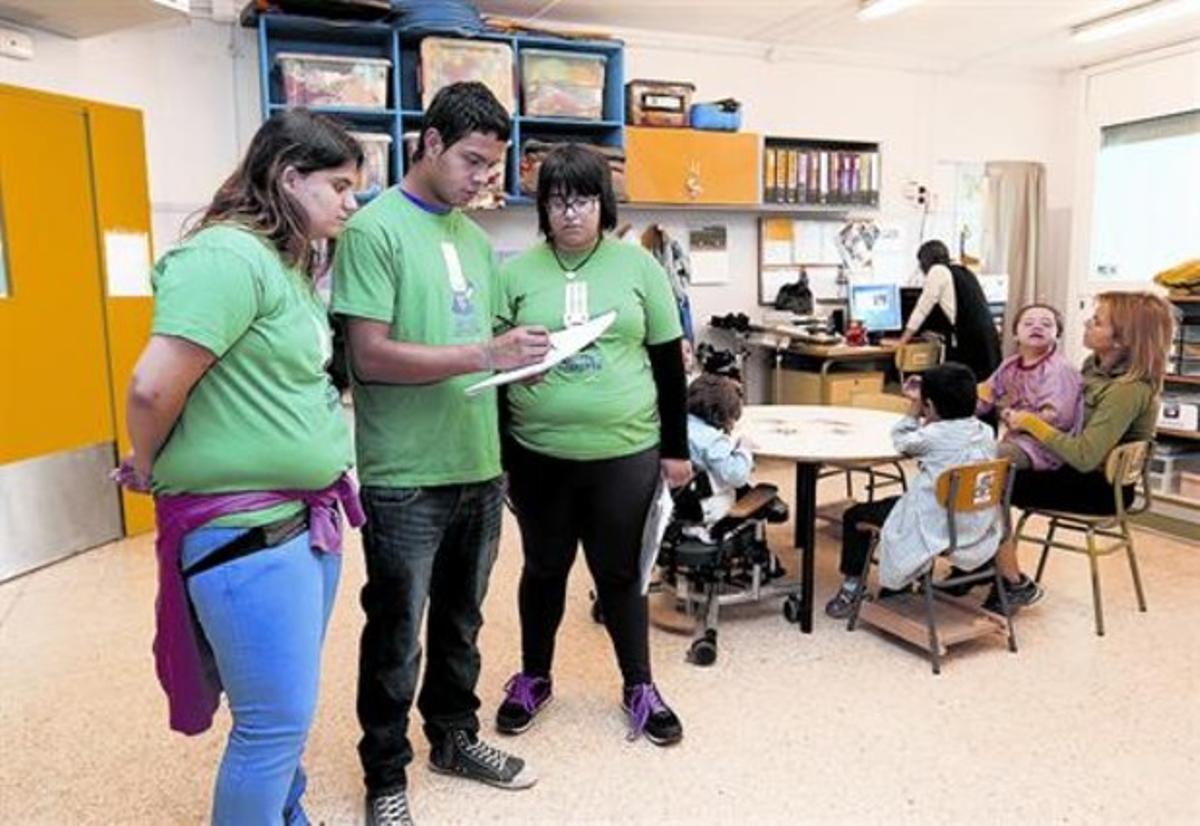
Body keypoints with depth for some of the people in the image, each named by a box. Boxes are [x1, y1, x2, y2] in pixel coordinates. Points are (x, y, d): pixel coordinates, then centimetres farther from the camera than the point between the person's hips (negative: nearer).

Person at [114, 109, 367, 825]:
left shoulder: (289, 263, 12)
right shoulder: (230, 255, -18)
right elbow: (154, 386, -23)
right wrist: (150, 469, -6)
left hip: (307, 516, 9)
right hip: (246, 526, -9)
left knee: (288, 710, 22)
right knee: (277, 722, 3)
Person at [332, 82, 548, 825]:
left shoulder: (476, 239, 12)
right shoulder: (375, 229, -10)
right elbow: (371, 355, -17)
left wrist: (521, 361, -5)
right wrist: (486, 354, -25)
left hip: (479, 466, 7)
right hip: (405, 477, -6)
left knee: (460, 622, 21)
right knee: (396, 634, 9)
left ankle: (455, 738, 41)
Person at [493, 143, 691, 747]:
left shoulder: (638, 267, 0)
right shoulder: (517, 271, 0)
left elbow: (668, 362, 3)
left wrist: (675, 448, 3)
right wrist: (497, 453, 3)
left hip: (626, 452, 0)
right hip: (538, 453, 1)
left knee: (621, 572, 12)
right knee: (544, 568, 17)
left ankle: (639, 686, 31)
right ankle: (533, 677, 37)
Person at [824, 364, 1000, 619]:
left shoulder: (933, 436, -17)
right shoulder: (986, 432, 1)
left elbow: (901, 440, 3)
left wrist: (915, 405, 10)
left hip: (936, 534, -7)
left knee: (855, 515, 7)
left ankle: (853, 584, 16)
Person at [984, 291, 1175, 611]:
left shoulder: (1128, 390, -26)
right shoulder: (1095, 365, 1)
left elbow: (1084, 457, -30)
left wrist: (1031, 423, -21)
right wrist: (1022, 418, -5)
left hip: (1102, 487, -8)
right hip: (1084, 473, 8)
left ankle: (1015, 584, 2)